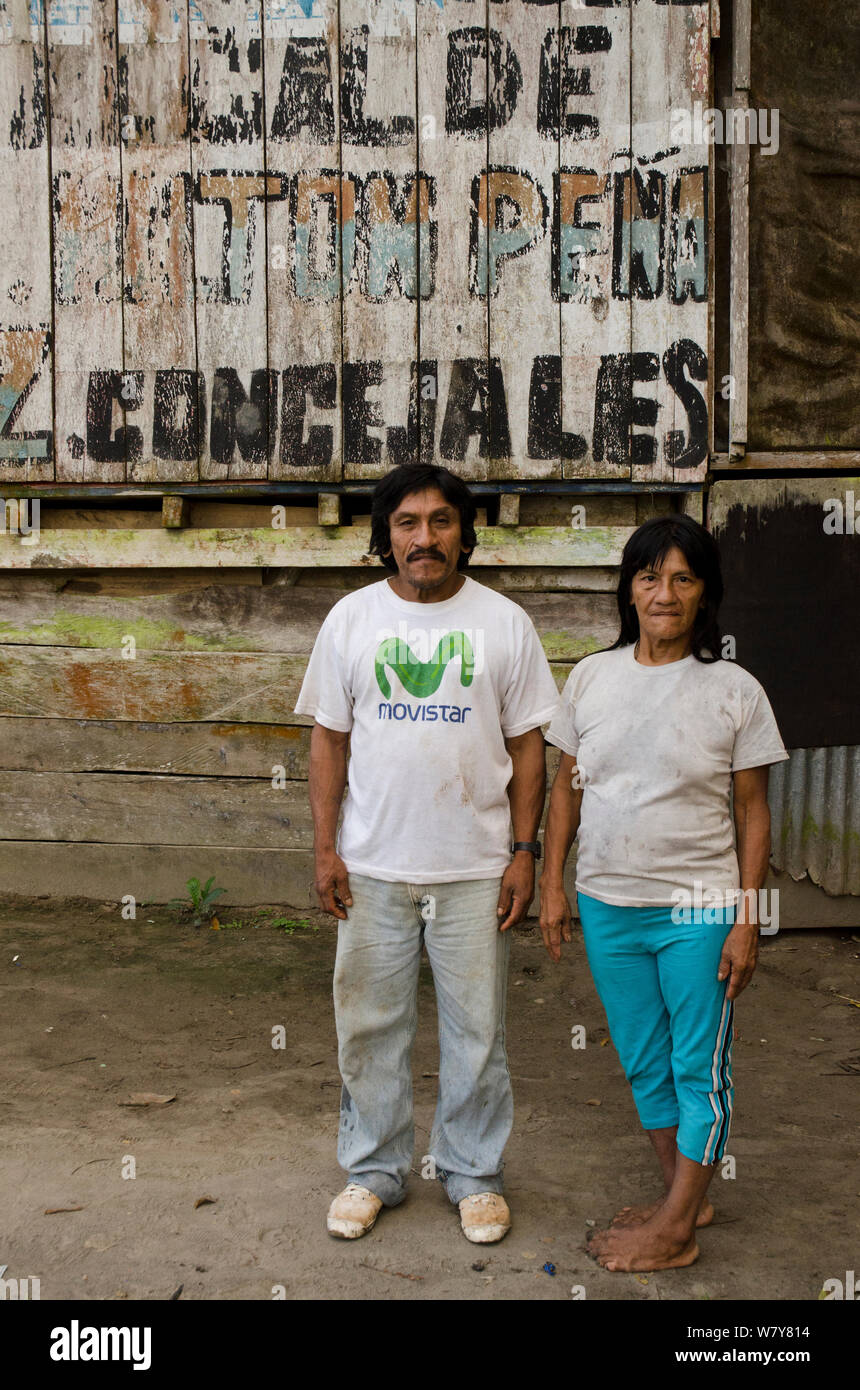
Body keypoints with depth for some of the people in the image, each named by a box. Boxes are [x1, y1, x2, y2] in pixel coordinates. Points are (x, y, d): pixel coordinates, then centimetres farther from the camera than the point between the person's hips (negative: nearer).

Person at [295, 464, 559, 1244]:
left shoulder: (504, 623, 0)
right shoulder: (351, 619, 3)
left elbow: (527, 746, 1)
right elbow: (329, 739, 5)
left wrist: (524, 853, -4)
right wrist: (325, 847, -1)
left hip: (475, 870, -1)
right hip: (373, 866, 1)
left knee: (476, 1029, 9)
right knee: (370, 1025, 11)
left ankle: (474, 1173, 28)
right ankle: (374, 1171, 29)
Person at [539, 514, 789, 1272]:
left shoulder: (735, 691, -7)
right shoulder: (593, 676, 2)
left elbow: (752, 812, -5)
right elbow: (567, 786, 8)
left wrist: (747, 920, -8)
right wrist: (553, 884, 5)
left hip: (699, 910, -4)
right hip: (607, 906, 4)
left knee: (699, 1069, 5)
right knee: (644, 1063, 16)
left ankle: (675, 1231, 19)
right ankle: (685, 1195, 34)